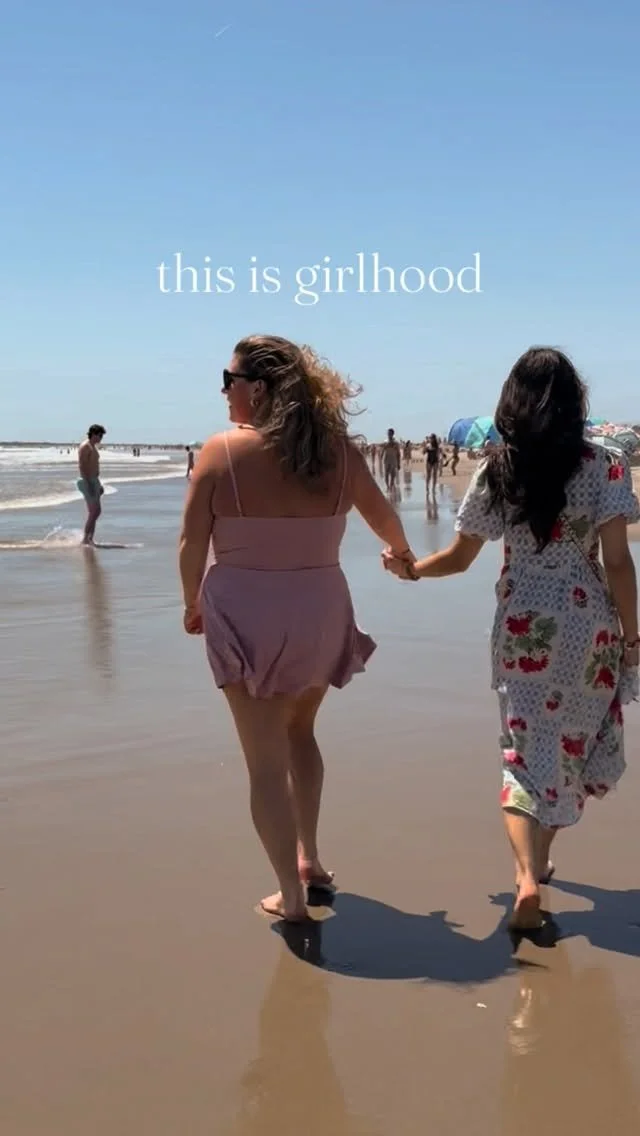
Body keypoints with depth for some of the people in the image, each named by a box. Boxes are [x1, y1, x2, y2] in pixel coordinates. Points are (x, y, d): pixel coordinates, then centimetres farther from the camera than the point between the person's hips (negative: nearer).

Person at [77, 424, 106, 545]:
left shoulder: (93, 447, 18)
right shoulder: (85, 446, -13)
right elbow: (82, 466, -20)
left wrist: (98, 485, 21)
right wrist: (88, 484, -25)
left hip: (93, 481, 10)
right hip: (87, 481, -10)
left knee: (96, 511, 10)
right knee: (94, 511, -11)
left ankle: (90, 539, 14)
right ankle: (85, 539, -7)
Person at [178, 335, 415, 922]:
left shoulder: (222, 451, -12)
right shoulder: (338, 450, -2)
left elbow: (192, 544, -9)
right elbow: (384, 518, 11)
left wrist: (193, 603, 10)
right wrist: (405, 558, 33)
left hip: (246, 618, -4)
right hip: (320, 613, 4)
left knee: (266, 758, 8)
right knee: (300, 732, 28)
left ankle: (291, 894, 13)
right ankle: (309, 857, 29)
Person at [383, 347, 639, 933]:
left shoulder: (495, 471, -2)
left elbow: (459, 558, 4)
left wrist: (408, 568, 22)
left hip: (522, 625, 1)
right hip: (587, 623, -1)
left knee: (526, 749, 7)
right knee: (575, 741, 17)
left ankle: (527, 875, -11)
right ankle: (540, 858, 28)